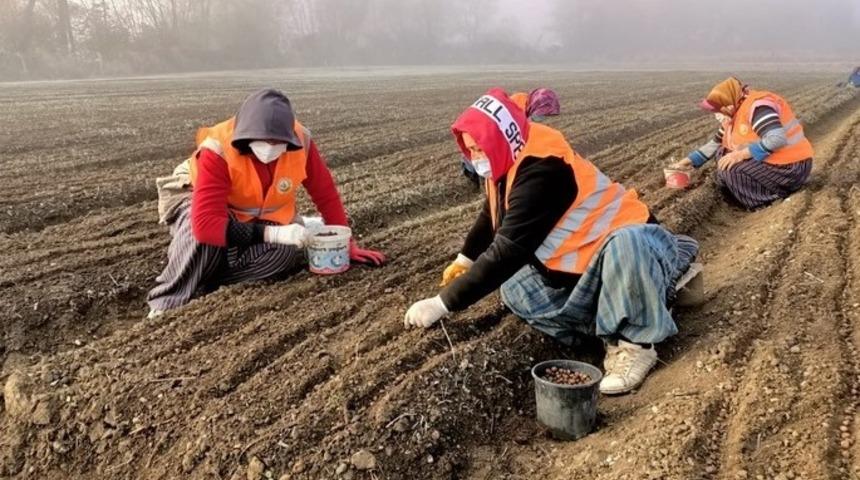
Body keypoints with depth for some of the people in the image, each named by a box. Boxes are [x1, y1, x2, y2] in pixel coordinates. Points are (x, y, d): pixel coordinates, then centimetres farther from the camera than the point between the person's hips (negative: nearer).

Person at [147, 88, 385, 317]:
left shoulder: (300, 141, -27)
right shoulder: (218, 151, -37)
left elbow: (326, 195, -12)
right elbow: (206, 224, -45)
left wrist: (345, 244, -11)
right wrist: (272, 234, -50)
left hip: (262, 217, 3)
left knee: (287, 252, -28)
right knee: (203, 236, -38)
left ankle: (207, 284, -12)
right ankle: (167, 304, -18)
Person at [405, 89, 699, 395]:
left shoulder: (541, 170, -30)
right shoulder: (512, 161, -2)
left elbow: (507, 250, -35)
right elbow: (493, 215, 20)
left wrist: (443, 303, -31)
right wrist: (465, 258, 25)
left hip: (627, 242, -9)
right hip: (584, 265, 9)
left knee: (623, 248, -44)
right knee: (515, 288, -7)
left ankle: (634, 344, -21)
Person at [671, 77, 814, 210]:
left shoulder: (757, 106, -22)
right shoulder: (734, 114, 7)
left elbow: (777, 139, -35)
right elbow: (715, 144, 18)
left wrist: (741, 154, -32)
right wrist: (689, 161, 12)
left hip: (790, 168, -10)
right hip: (771, 162, 10)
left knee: (730, 169, -22)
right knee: (723, 153, 7)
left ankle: (773, 200, -10)